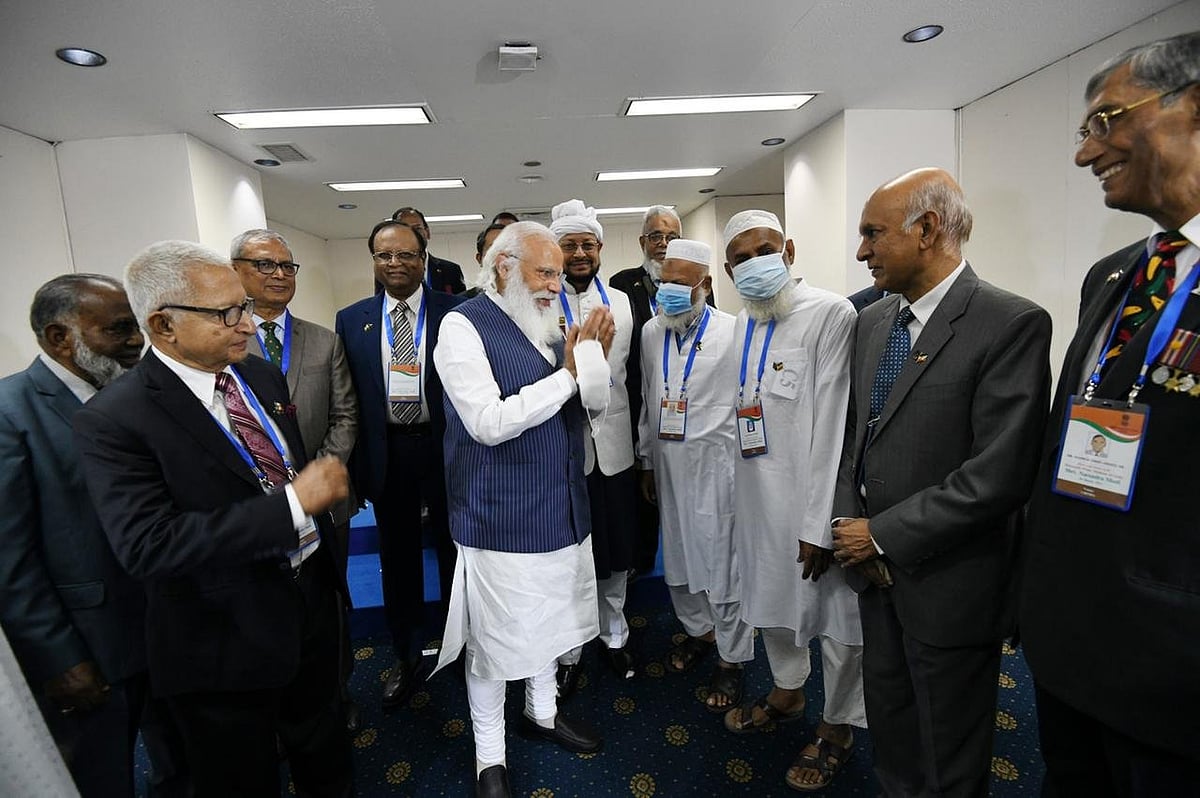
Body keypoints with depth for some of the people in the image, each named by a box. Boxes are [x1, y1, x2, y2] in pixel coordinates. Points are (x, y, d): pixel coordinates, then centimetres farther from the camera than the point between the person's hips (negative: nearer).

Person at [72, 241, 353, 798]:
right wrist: (296, 504, -33)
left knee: (324, 749, 28)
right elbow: (146, 545, -30)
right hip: (226, 642, -5)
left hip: (312, 598, 6)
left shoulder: (263, 376, 0)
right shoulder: (115, 419, -20)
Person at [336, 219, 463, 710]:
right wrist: (355, 466, 0)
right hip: (387, 454, 2)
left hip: (444, 449, -2)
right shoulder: (352, 320, 2)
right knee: (398, 558, 16)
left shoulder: (455, 313, -6)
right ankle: (405, 655, 38)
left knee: (453, 553, 15)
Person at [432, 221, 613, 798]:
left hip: (561, 508, 7)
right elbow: (488, 422, -25)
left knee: (550, 621, 24)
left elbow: (595, 404, 10)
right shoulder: (464, 326, -14)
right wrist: (568, 374, -19)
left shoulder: (548, 324, 7)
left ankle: (542, 711, 50)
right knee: (494, 640, 11)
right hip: (501, 521, -7)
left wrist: (597, 356, -10)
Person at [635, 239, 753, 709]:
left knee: (722, 557, 5)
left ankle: (731, 658, 26)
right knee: (676, 555, 16)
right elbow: (647, 400, 11)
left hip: (715, 460, -5)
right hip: (667, 461, 6)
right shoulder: (651, 332, 6)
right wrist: (647, 462, 13)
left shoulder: (731, 332, -10)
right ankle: (699, 630, 41)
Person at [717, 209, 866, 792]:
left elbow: (832, 425, -20)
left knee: (834, 613, 11)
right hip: (759, 495, 7)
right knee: (773, 596, 24)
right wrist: (740, 495, 8)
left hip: (812, 500, -7)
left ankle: (837, 727, 38)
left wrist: (819, 525, -19)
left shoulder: (830, 314, -16)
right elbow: (744, 412, 9)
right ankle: (786, 691, 50)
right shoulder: (743, 326, 7)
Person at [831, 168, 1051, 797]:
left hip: (948, 584, -6)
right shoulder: (873, 320, 5)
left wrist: (882, 534, -16)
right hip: (875, 567, 6)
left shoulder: (1012, 323, -16)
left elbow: (1000, 474, -22)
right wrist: (849, 523, -3)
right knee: (889, 728, 24)